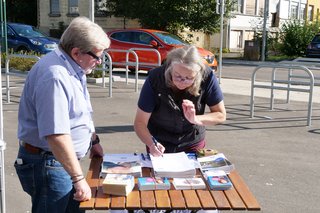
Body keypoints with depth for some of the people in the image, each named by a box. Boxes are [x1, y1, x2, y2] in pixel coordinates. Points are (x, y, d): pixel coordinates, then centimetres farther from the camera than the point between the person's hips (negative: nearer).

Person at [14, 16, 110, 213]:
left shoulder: (71, 68, 5)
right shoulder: (55, 77, -27)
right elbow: (56, 136, -31)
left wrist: (94, 140, 24)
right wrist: (79, 178, -26)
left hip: (64, 161, 10)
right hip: (46, 165, -10)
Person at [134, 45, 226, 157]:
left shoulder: (207, 77, -22)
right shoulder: (155, 79, -26)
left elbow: (221, 115, -12)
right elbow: (140, 122, -20)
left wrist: (195, 119, -29)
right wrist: (152, 144, -38)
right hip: (160, 144, -1)